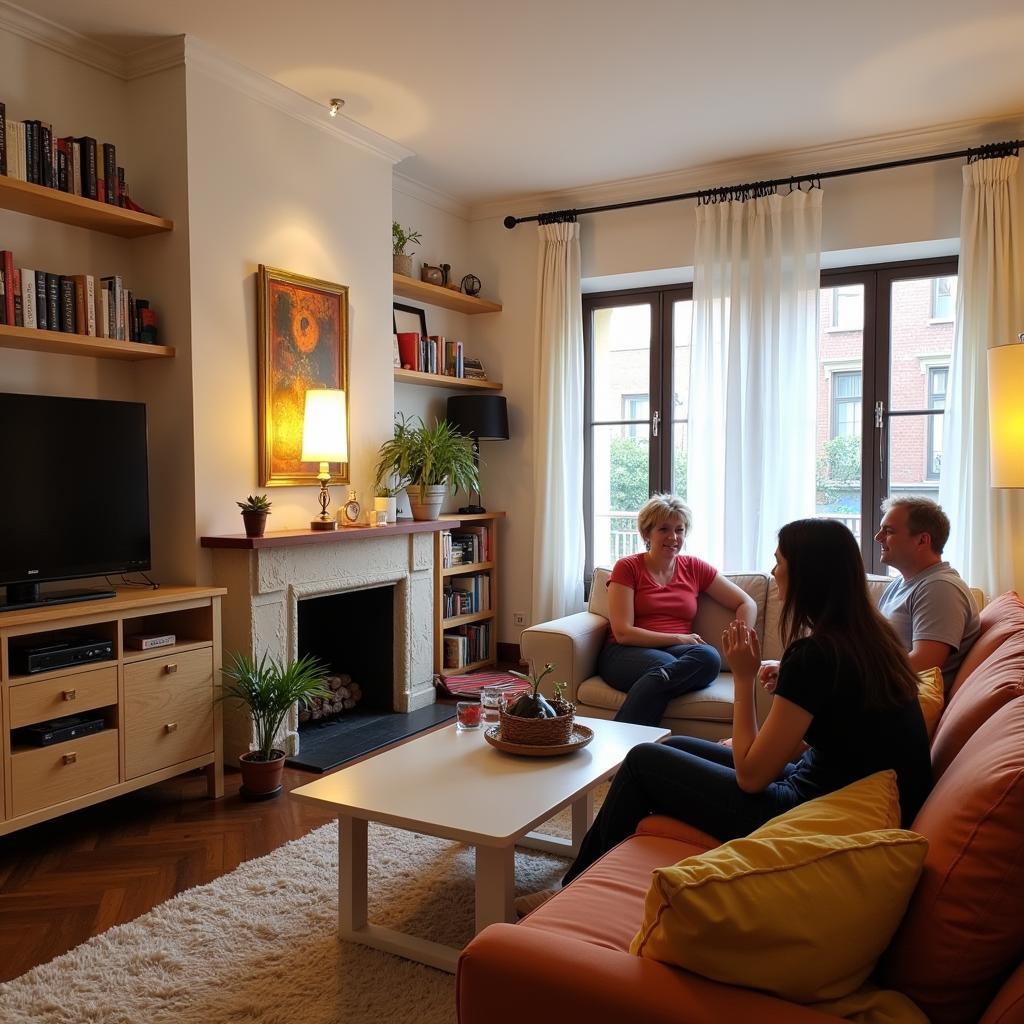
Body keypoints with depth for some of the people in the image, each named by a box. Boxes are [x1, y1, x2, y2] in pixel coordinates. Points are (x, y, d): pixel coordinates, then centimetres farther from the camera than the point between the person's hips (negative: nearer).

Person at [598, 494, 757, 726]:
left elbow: (746, 604, 16)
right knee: (667, 665, -38)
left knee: (709, 656, -32)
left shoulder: (694, 567, 15)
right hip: (626, 653, -4)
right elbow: (623, 633, -5)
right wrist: (679, 639, -9)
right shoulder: (627, 567, 4)